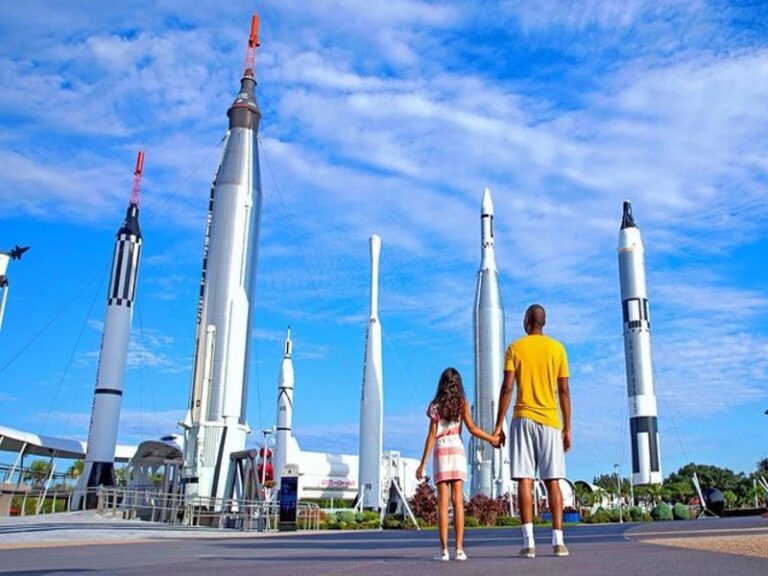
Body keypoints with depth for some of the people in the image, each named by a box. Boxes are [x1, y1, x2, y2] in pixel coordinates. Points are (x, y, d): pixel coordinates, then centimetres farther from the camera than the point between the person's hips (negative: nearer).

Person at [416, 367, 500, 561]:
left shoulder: (435, 405, 3)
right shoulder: (462, 403, 6)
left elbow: (432, 435, -1)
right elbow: (471, 428, -4)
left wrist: (423, 463, 0)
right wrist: (492, 439, 8)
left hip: (441, 452, -1)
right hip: (457, 451, 1)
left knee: (443, 502, -3)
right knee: (458, 501, -1)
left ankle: (444, 549, -8)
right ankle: (459, 549, -6)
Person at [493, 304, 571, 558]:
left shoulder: (515, 348, 2)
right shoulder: (557, 348, 6)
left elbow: (507, 388, -6)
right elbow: (564, 391, 4)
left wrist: (498, 425, -3)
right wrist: (567, 429, 9)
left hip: (523, 420, -1)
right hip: (550, 421, 2)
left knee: (524, 480, -3)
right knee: (552, 481, 4)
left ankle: (529, 541, -8)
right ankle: (558, 541, -1)